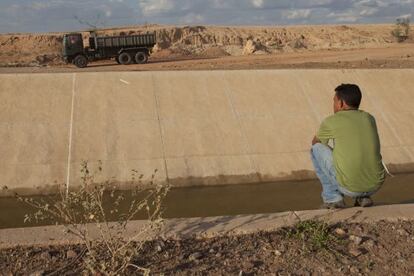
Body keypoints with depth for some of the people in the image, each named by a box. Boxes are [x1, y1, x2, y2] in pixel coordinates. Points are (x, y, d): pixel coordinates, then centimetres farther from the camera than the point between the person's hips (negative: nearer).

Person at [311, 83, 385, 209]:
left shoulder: (331, 121, 0)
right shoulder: (369, 118, 12)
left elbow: (315, 142, 21)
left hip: (349, 187, -5)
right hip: (375, 185, 5)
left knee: (317, 148, 14)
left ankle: (332, 198, 11)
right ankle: (363, 197, 15)